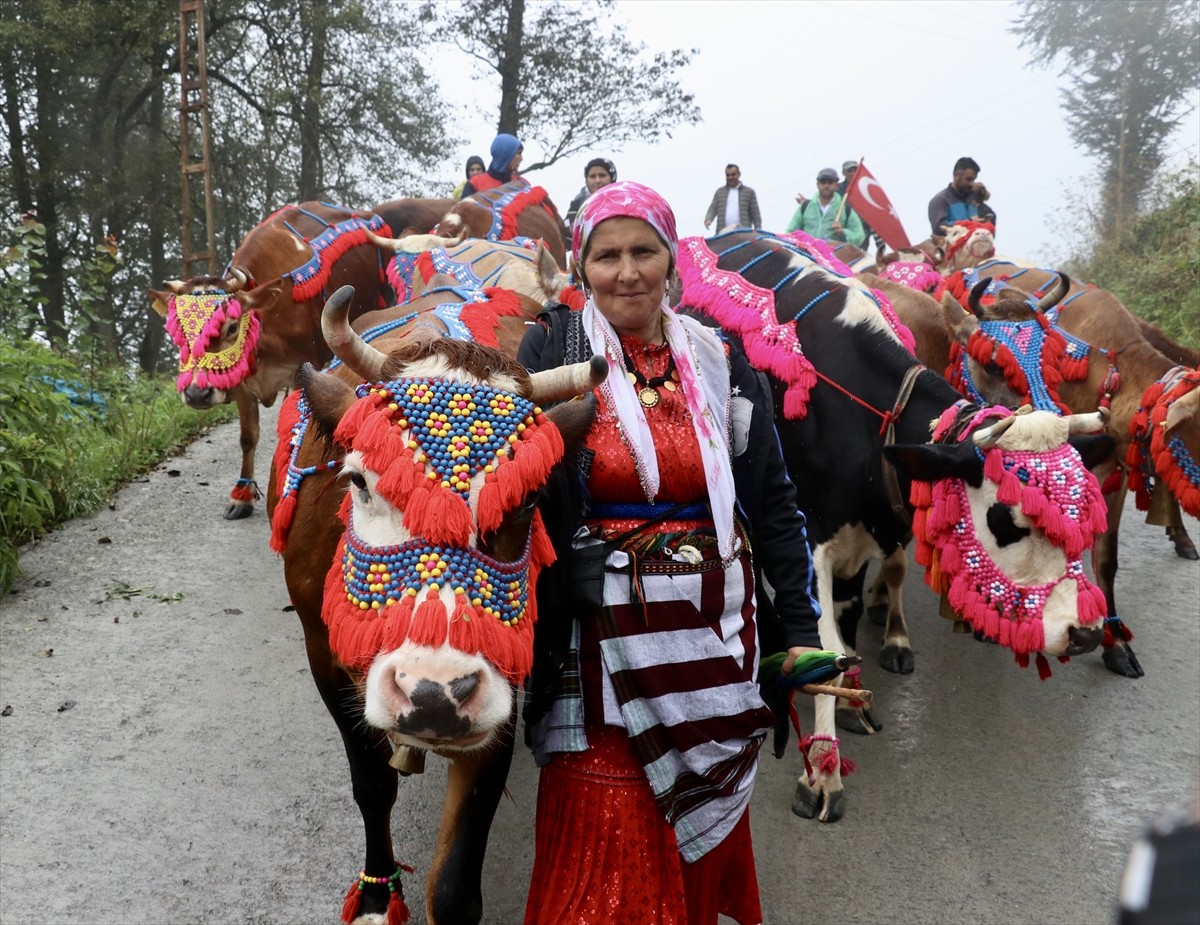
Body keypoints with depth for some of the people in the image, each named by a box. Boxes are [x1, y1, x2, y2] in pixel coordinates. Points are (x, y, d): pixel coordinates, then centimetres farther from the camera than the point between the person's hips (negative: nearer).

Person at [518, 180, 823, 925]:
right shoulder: (552, 351, -2)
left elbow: (773, 502, 7)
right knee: (602, 840, 2)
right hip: (600, 635, -3)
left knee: (700, 837, 15)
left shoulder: (721, 360, 5)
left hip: (714, 632, 3)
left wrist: (800, 627, 3)